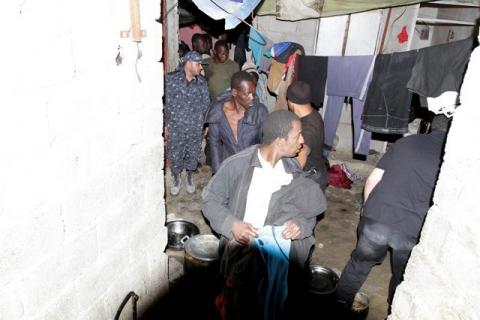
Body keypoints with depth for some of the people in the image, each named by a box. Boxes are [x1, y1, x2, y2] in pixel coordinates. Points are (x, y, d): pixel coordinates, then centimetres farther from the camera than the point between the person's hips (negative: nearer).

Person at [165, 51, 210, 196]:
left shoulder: (202, 83, -1)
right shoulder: (171, 79, -10)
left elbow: (206, 105, 6)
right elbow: (164, 103, -7)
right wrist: (165, 125, -5)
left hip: (195, 129, 2)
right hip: (175, 128, -2)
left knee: (193, 156, 16)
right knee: (174, 156, 11)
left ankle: (189, 178, 42)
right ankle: (176, 180, 37)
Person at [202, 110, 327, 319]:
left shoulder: (293, 169, 5)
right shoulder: (237, 163, -8)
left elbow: (311, 206, 10)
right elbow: (210, 198, -2)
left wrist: (302, 223, -13)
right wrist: (231, 224, -17)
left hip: (279, 237, 3)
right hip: (243, 239, -3)